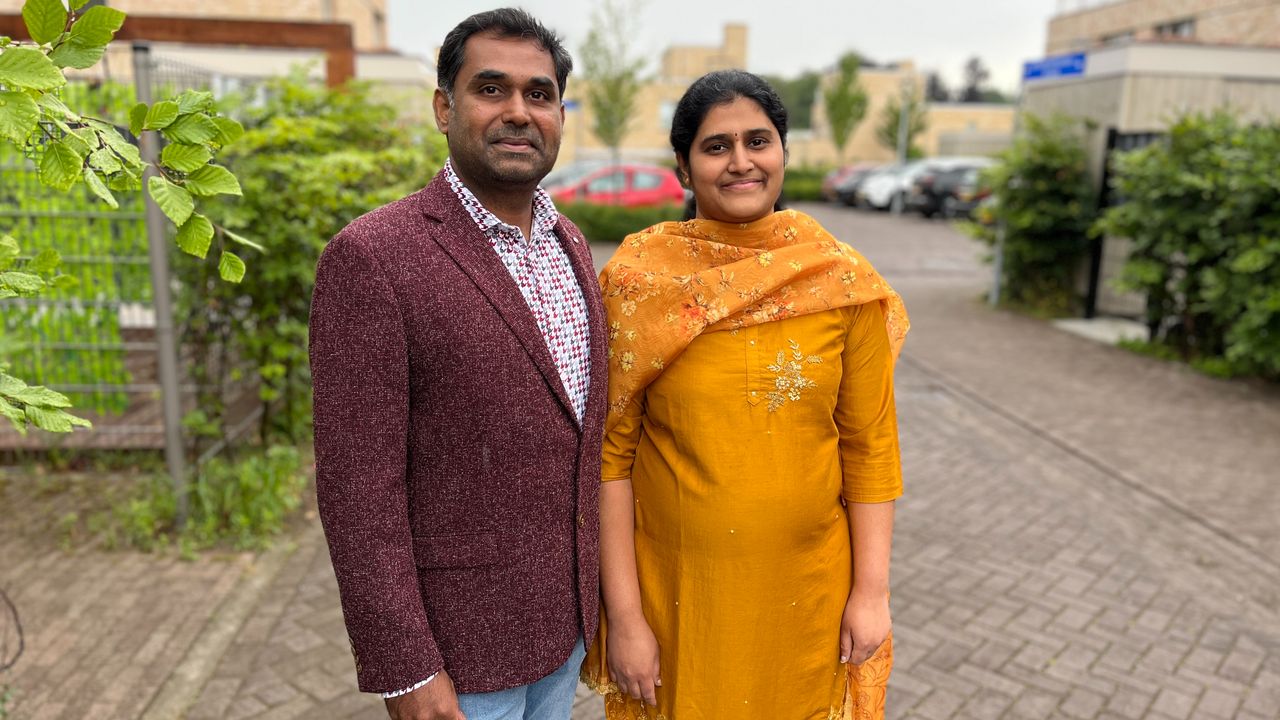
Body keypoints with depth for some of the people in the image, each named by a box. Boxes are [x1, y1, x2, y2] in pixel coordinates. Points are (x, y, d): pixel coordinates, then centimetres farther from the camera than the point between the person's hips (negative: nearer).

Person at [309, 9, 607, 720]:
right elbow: (357, 485, -18)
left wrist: (592, 583, 13)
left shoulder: (569, 243, 4)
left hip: (563, 613, 6)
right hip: (458, 635, -6)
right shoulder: (372, 258, -18)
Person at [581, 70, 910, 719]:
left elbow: (870, 445, -1)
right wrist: (624, 614, -9)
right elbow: (610, 453, -9)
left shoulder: (844, 281, -5)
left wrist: (872, 589, -2)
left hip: (809, 589, 2)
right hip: (675, 587, -1)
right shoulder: (638, 281, -10)